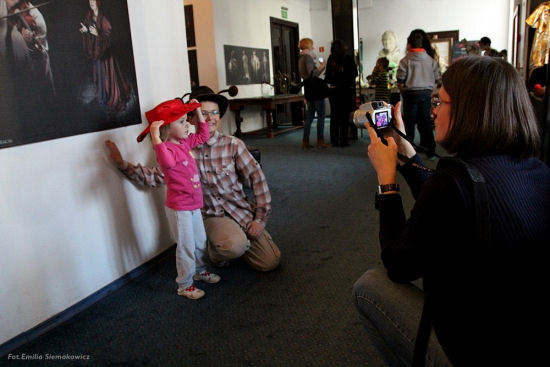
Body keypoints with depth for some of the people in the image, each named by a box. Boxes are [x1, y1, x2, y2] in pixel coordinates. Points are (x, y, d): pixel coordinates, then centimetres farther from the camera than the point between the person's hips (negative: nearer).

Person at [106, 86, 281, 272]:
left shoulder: (233, 144, -7)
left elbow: (257, 178, -6)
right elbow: (156, 177, -2)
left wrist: (260, 218, -9)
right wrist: (123, 164, -12)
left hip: (242, 210, 1)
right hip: (213, 216, -1)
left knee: (270, 263, -6)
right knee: (233, 246, -33)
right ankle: (215, 250, 4)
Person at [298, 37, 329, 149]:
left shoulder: (301, 58, 16)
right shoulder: (307, 56, -13)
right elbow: (312, 73, -22)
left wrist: (320, 67, 24)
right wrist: (321, 66, -8)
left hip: (308, 88, 9)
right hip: (315, 87, -9)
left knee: (310, 115, 12)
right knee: (321, 115, -2)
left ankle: (305, 141, 11)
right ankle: (320, 141, -1)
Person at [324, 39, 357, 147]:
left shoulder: (331, 59, -2)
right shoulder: (349, 58, -4)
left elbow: (327, 76, -2)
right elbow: (354, 74, -2)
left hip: (334, 90, 2)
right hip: (347, 90, -2)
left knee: (334, 116, 8)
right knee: (345, 116, 2)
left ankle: (334, 141, 10)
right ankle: (343, 141, 1)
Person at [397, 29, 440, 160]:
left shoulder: (405, 61, -8)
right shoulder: (431, 60, 2)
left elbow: (400, 83, -8)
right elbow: (436, 81, 3)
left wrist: (404, 93, 8)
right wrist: (428, 92, 15)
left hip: (411, 94, -3)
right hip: (426, 94, 3)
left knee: (409, 122, 6)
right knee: (426, 122, 11)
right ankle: (430, 151, 15)